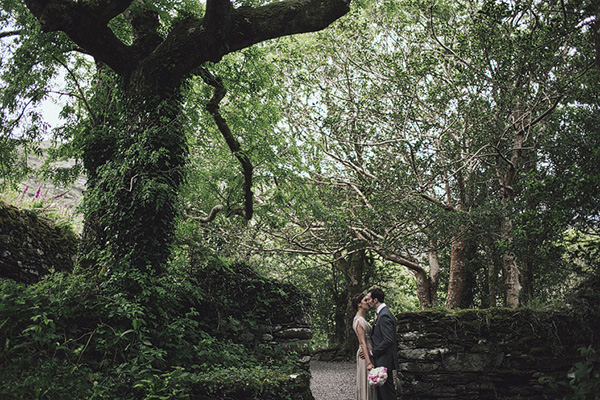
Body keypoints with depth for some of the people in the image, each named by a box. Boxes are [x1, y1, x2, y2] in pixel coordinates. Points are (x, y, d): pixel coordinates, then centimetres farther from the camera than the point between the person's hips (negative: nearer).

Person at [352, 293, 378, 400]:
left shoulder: (362, 319, 15)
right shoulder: (359, 320, -15)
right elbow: (363, 342, -21)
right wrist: (368, 362, -24)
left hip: (369, 353, 10)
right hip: (365, 355, -10)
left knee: (371, 385, 12)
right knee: (366, 384, -5)